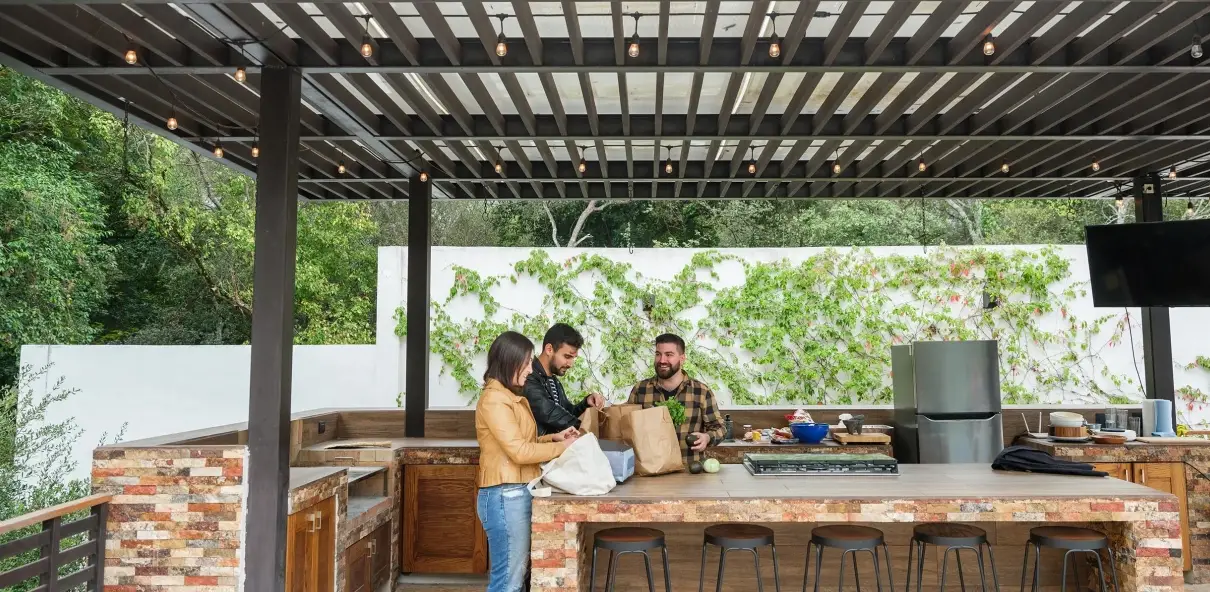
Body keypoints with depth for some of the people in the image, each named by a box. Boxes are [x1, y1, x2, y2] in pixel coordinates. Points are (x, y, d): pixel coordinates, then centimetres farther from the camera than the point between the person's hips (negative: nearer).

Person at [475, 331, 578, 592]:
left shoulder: (511, 397, 16)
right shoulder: (494, 399, -14)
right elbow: (519, 451, -18)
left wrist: (554, 437, 6)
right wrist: (562, 447, -9)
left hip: (518, 494, 10)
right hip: (506, 495, -10)